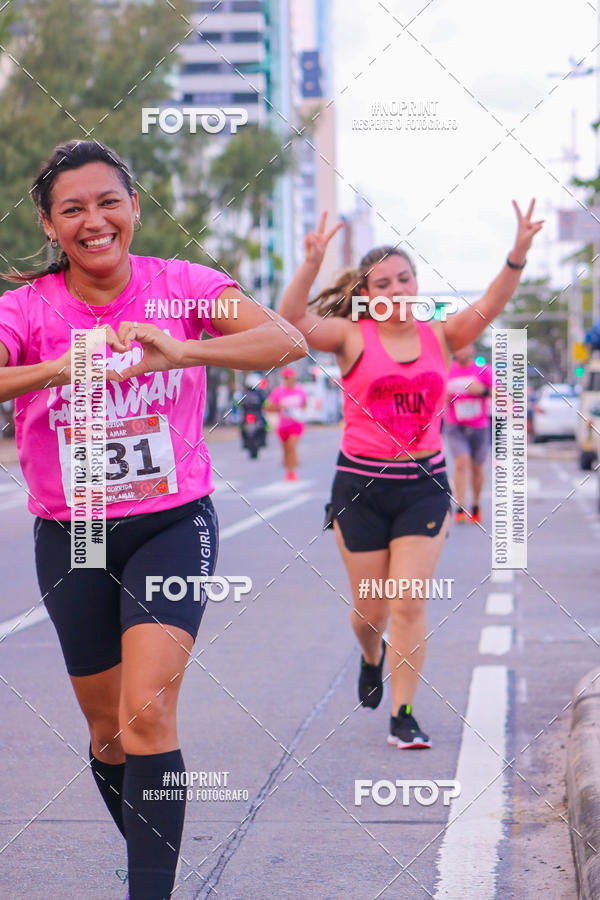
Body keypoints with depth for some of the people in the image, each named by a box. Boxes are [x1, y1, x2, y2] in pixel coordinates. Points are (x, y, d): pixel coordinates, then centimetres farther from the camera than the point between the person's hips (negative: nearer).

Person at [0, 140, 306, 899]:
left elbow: (288, 340, -23)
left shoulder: (180, 287, -8)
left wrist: (183, 351, -39)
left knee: (147, 712, -19)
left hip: (173, 523, -2)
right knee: (108, 729, 13)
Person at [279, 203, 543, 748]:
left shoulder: (439, 338, 4)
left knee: (409, 604, -6)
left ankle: (403, 716, 4)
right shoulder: (353, 337, -3)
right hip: (361, 484, -1)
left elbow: (489, 307, -11)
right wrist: (313, 264, -33)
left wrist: (519, 254, -26)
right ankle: (371, 656, 44)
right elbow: (291, 320, -18)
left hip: (424, 485, 1)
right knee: (371, 609, 8)